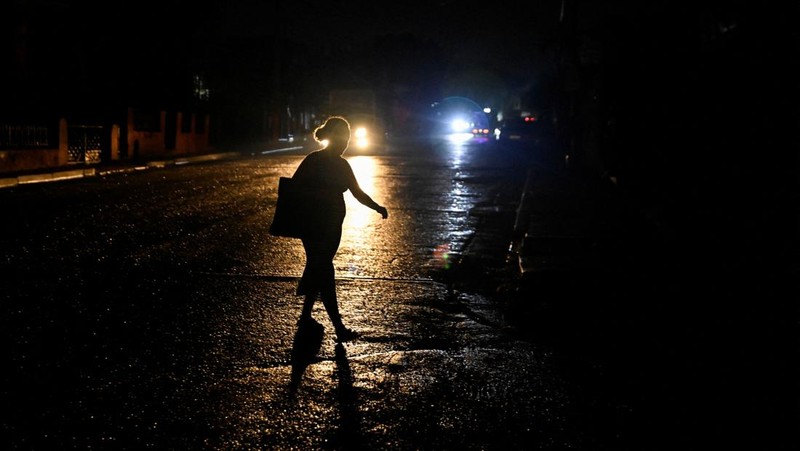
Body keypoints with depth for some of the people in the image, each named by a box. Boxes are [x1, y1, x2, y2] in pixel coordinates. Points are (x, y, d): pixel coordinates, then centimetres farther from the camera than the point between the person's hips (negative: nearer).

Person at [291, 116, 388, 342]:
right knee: (325, 274, -7)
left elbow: (357, 192, 12)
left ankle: (305, 316, 29)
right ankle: (339, 328, -7)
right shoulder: (314, 160, -12)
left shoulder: (341, 164, 10)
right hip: (314, 227, -8)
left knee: (317, 270, 15)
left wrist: (377, 207, 0)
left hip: (332, 227, 8)